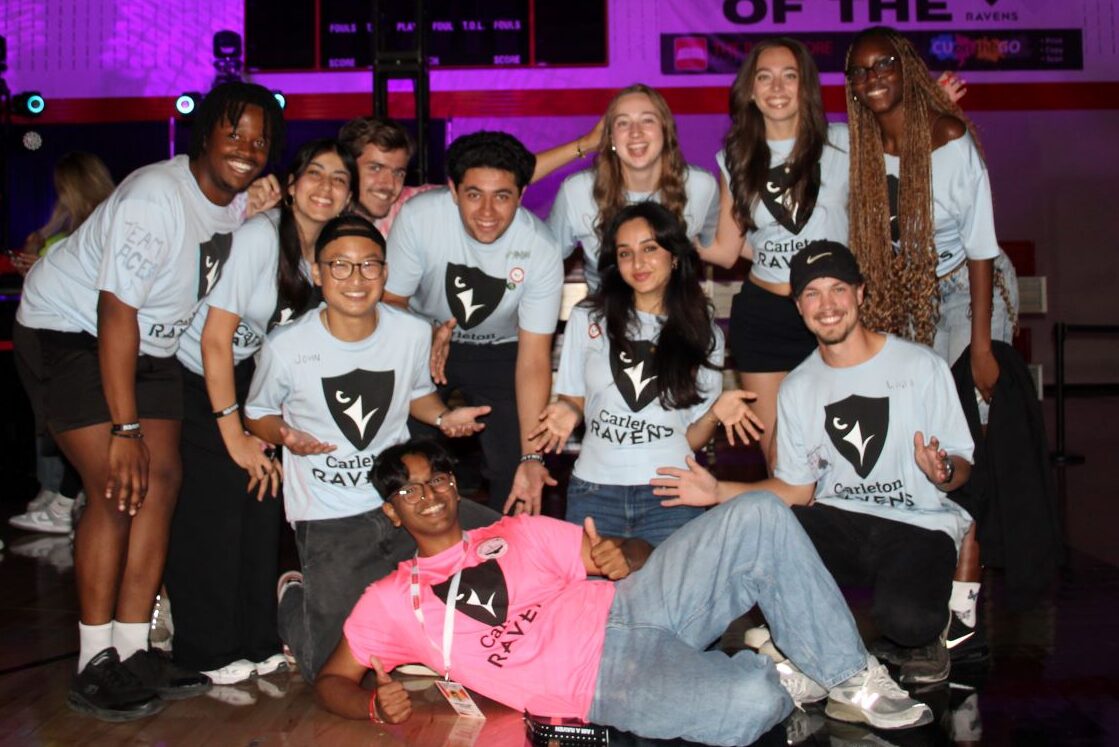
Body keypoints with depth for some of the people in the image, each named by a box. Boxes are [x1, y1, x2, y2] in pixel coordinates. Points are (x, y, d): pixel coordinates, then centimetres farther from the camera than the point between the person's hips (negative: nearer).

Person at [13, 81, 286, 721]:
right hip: (70, 329, -7)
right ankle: (95, 666, -4)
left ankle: (133, 652, 7)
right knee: (118, 490, -16)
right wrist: (125, 428, -28)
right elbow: (117, 313, -28)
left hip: (152, 342, 8)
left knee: (163, 479, -1)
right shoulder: (156, 198, -26)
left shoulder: (245, 204, -2)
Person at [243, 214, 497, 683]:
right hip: (329, 517, -3)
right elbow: (258, 414, 3)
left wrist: (444, 417, -6)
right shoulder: (287, 347, -12)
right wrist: (286, 435, -19)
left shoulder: (412, 333, -4)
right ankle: (294, 600, 30)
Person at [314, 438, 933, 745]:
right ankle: (784, 679, 6)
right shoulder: (390, 600, 12)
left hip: (628, 611, 5)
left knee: (758, 517, -15)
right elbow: (330, 681, 11)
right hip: (602, 681, -4)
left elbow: (635, 557, 18)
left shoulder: (517, 532, 20)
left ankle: (851, 679, -6)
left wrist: (620, 557, -8)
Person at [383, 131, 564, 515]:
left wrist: (531, 458, -26)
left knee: (514, 469, -8)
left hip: (500, 351, 0)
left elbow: (534, 358, -21)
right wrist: (426, 335, -34)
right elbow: (390, 300, -11)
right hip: (423, 338, 0)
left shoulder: (541, 249, -24)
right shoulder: (419, 216, -24)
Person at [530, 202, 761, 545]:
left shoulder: (703, 334, 10)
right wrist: (567, 413, -8)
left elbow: (693, 438, 9)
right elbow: (573, 400, 13)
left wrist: (716, 412, -10)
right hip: (595, 489, 0)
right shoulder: (587, 319, 7)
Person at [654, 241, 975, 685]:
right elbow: (796, 489, 11)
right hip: (837, 521, 3)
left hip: (919, 524, -2)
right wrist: (719, 492, -1)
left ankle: (920, 637, 7)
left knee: (906, 618, -34)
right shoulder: (797, 389, 11)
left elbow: (960, 466, 0)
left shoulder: (921, 366, -1)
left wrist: (942, 472, -24)